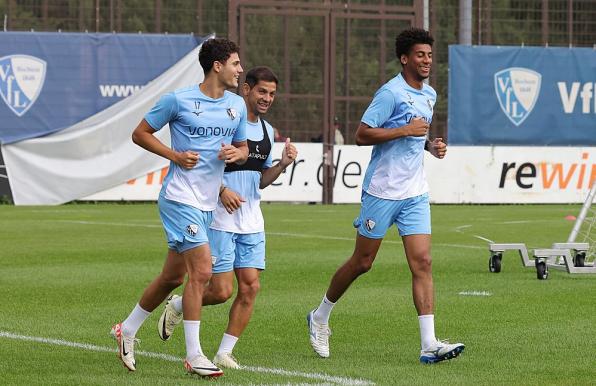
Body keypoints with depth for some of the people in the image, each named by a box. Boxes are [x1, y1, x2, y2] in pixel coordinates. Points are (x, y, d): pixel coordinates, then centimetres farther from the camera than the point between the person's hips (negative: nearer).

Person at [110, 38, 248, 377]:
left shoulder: (237, 106, 9)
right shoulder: (178, 100, -9)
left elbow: (243, 148, 21)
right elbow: (141, 134, 0)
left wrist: (236, 153, -4)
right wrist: (175, 155, -13)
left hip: (208, 204, 7)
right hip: (180, 199, -7)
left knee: (173, 276, 14)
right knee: (202, 270, -16)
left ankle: (128, 330, 33)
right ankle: (194, 356, -11)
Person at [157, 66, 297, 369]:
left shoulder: (267, 131, 13)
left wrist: (283, 164, 2)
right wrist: (222, 190, -22)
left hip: (252, 224, 7)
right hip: (220, 220, -7)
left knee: (250, 287, -3)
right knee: (221, 291, -9)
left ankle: (224, 353, 5)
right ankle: (177, 305, 21)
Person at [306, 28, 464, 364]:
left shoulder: (430, 95, 13)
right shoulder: (391, 93, -13)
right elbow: (362, 135, -16)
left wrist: (431, 145, 8)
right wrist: (405, 130, -22)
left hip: (415, 194, 6)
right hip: (382, 191, -6)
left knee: (423, 262, -7)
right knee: (362, 262, 4)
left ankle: (429, 344, -13)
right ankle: (320, 317, 27)